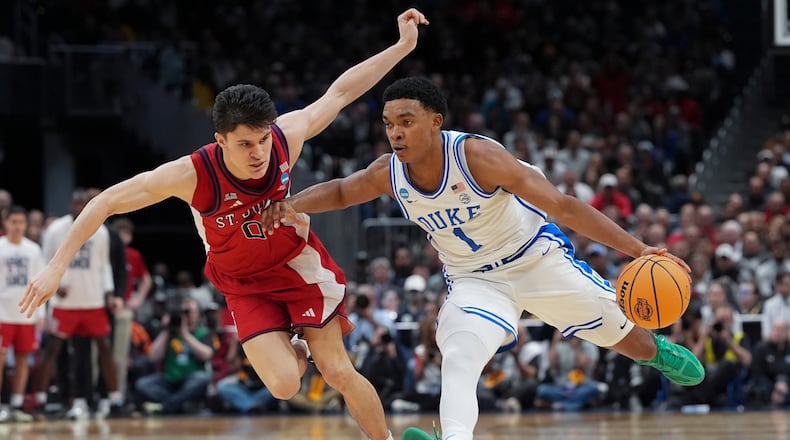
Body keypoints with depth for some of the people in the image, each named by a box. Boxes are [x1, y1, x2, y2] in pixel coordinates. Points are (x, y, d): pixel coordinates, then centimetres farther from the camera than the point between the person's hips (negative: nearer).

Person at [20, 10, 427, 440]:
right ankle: (292, 353, 23)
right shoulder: (193, 174, -33)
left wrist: (403, 46, -8)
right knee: (283, 385, -14)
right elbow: (108, 202, -25)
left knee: (339, 372, -2)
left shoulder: (286, 138, -27)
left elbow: (340, 92, -10)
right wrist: (56, 267, -27)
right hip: (245, 285, -1)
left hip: (298, 263, 1)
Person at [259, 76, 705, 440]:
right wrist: (293, 206, -13)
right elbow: (340, 191, 8)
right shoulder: (388, 174, -17)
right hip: (474, 280, 2)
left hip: (536, 257, -2)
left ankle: (657, 351, 48)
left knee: (619, 330, 13)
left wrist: (637, 249, -36)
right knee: (458, 360, -27)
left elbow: (563, 206, -30)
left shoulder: (477, 155, -32)